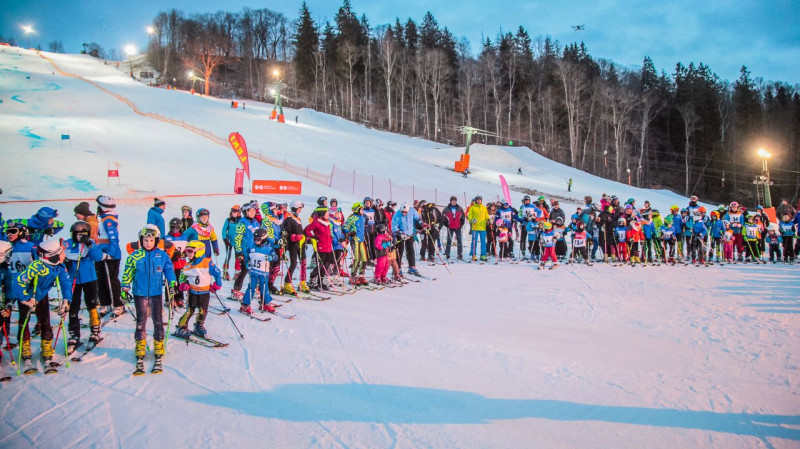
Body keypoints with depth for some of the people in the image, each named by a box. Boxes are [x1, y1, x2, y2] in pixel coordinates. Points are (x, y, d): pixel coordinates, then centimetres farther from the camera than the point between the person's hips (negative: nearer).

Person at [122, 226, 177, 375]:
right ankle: (140, 356, 9)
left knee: (158, 322, 3)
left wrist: (172, 283, -6)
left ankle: (158, 353, 11)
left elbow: (169, 270, 6)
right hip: (140, 294, 0)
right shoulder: (135, 256, 0)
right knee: (141, 322, 4)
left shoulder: (162, 255, 1)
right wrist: (125, 288, 0)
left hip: (156, 293, 0)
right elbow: (128, 273, 5)